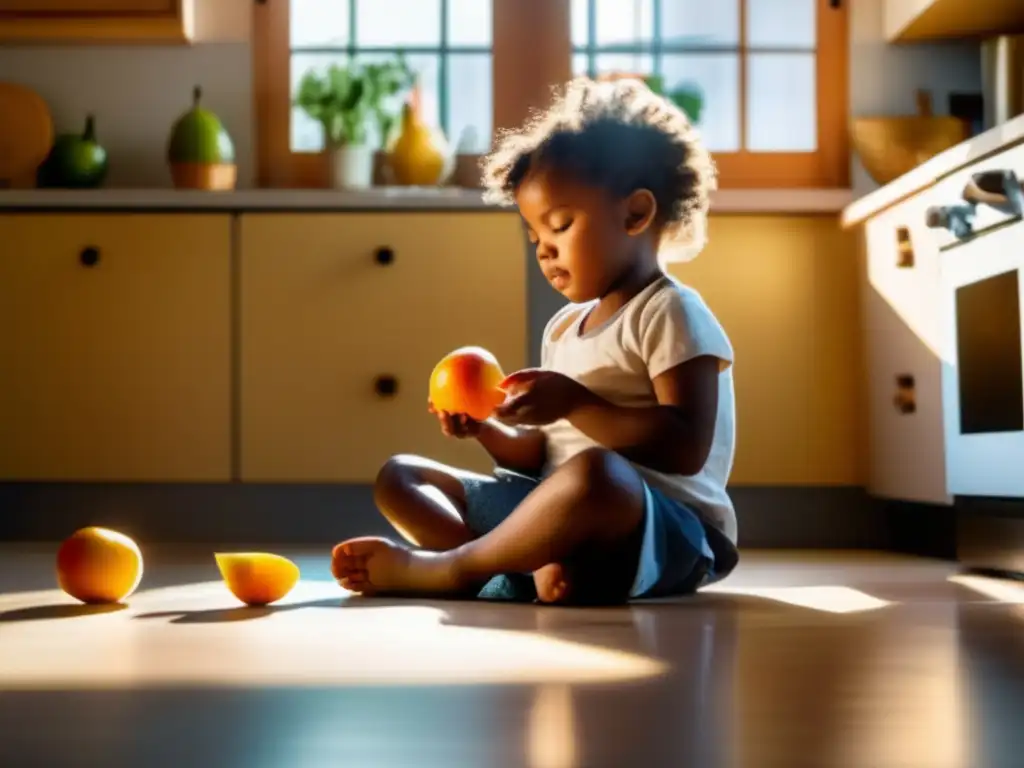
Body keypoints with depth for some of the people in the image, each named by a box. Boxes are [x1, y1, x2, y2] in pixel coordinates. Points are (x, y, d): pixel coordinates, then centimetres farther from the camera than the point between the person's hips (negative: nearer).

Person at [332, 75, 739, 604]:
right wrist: (489, 430, -1)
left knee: (595, 474, -43)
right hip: (569, 517, 9)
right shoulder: (563, 327, 18)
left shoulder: (669, 314, -6)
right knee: (399, 476, 9)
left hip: (667, 529, -9)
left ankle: (440, 567, -22)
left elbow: (687, 448, -19)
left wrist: (576, 403, -21)